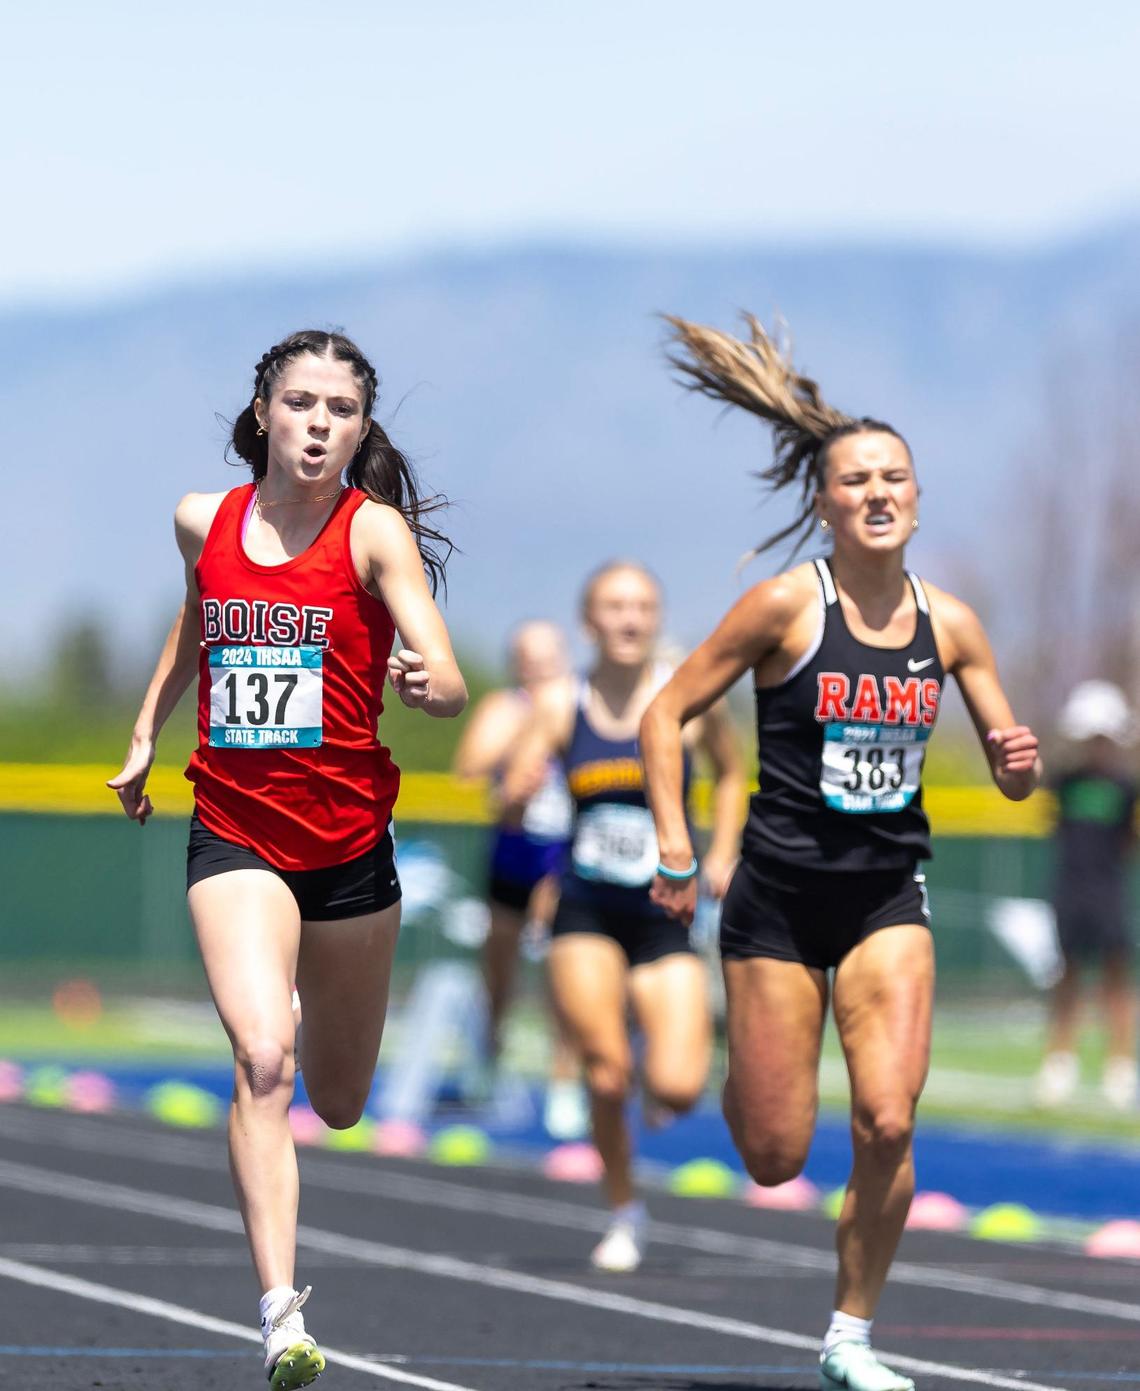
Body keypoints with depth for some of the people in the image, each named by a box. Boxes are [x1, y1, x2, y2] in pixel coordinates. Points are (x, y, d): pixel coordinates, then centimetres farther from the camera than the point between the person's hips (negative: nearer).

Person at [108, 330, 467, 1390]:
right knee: (262, 1062, -22)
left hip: (350, 839, 0)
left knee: (339, 1101, 18)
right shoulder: (204, 521, 0)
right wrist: (145, 734, 26)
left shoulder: (375, 529, -10)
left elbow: (449, 685, -20)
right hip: (234, 833, 0)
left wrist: (428, 682, -41)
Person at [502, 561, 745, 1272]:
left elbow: (731, 773, 15)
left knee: (677, 1089, -13)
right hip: (586, 916, 1)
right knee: (605, 1074, -9)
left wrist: (721, 858, 6)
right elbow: (511, 802, 1)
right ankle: (626, 1214, 13)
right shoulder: (561, 706, -1)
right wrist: (520, 786, -21)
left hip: (666, 913, 0)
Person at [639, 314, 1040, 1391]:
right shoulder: (787, 605, -10)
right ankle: (736, 1072, 40)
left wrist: (1017, 763, -13)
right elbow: (667, 714, -5)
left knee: (888, 1124, -15)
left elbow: (1008, 771, 11)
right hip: (780, 893, -3)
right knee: (775, 1158, 1)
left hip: (887, 897, 3)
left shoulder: (949, 622, 1)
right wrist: (675, 852, -13)